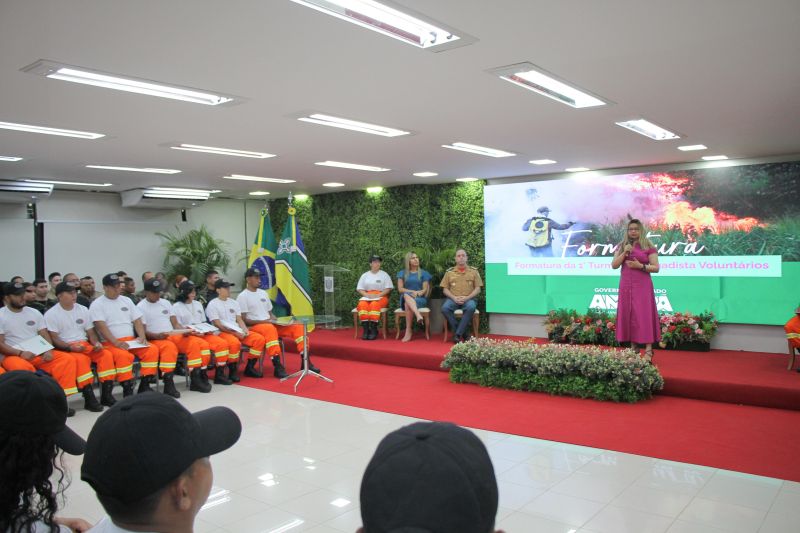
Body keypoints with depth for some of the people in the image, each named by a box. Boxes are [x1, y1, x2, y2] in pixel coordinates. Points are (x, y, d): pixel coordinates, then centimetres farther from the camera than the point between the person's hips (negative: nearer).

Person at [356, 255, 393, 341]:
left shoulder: (384, 275, 11)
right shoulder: (365, 275, 17)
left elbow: (388, 288, 3)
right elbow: (359, 289, 12)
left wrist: (378, 295, -12)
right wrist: (367, 295, -9)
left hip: (381, 297, -2)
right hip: (366, 296, 2)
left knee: (374, 304, -37)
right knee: (362, 305, -33)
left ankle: (373, 330, -37)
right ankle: (365, 330, -35)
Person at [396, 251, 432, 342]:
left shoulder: (424, 273, 12)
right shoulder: (402, 273, 15)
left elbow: (424, 289, 4)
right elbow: (400, 289, 4)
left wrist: (418, 293, -19)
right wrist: (412, 292, -12)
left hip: (420, 299, -1)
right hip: (405, 299, 1)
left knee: (408, 304, -38)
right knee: (406, 295, -39)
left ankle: (408, 331, -41)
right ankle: (418, 315, -59)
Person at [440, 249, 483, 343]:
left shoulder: (474, 271, 10)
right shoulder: (449, 272, 13)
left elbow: (478, 289, 5)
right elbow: (445, 289, 9)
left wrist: (467, 297, -12)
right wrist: (454, 298, -10)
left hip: (468, 299, -1)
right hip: (453, 299, 1)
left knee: (471, 307, -37)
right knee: (445, 308, -32)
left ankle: (458, 334, -27)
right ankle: (464, 332, -19)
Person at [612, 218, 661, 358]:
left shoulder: (649, 247, 1)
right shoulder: (621, 246, 12)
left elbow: (656, 268, -3)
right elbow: (614, 265, 3)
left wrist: (640, 266, -18)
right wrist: (624, 252, -10)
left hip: (642, 286, -4)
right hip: (626, 286, 4)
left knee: (644, 315, -7)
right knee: (629, 315, 3)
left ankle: (648, 350, -6)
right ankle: (633, 348, 9)